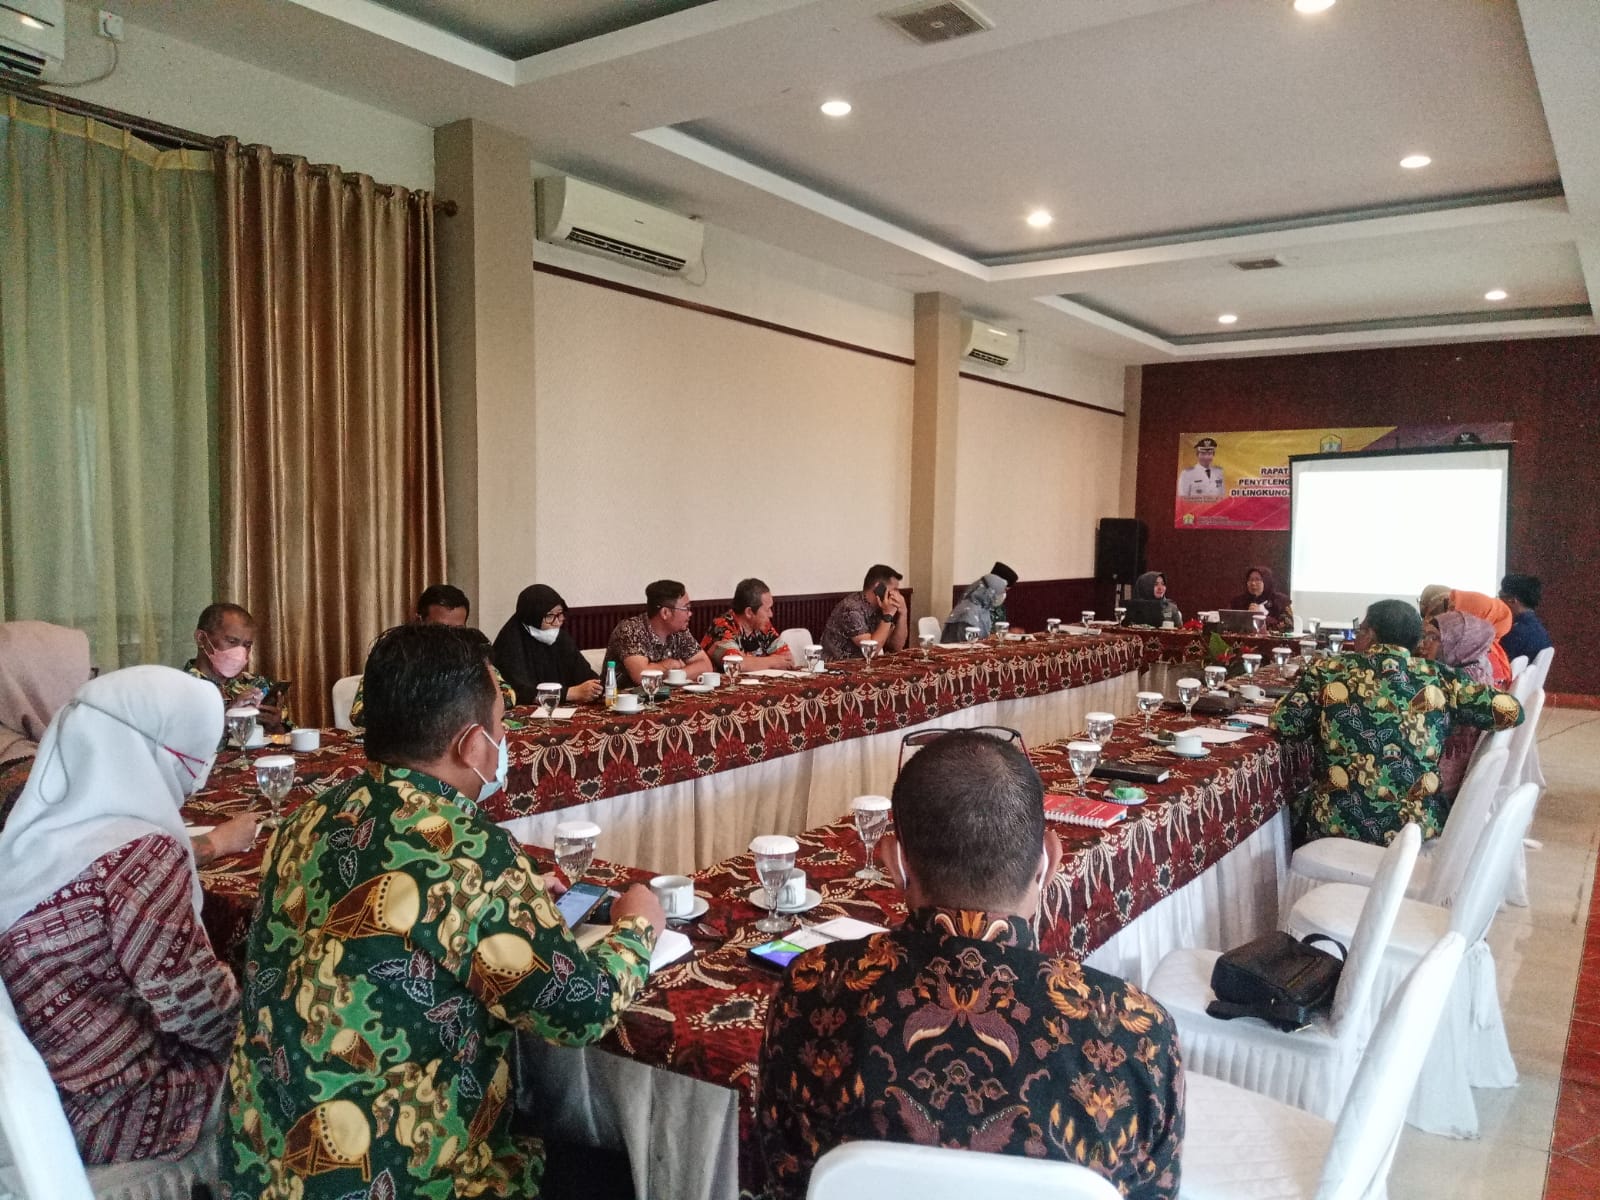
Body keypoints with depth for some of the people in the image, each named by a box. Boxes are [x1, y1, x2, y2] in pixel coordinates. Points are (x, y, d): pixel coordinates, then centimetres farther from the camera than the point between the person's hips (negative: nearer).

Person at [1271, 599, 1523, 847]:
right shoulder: (1439, 678, -1)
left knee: (1295, 807, 31)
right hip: (1417, 828, 3)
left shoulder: (1329, 669, -5)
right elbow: (1510, 711, 1)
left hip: (1336, 823, -2)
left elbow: (1283, 724, -4)